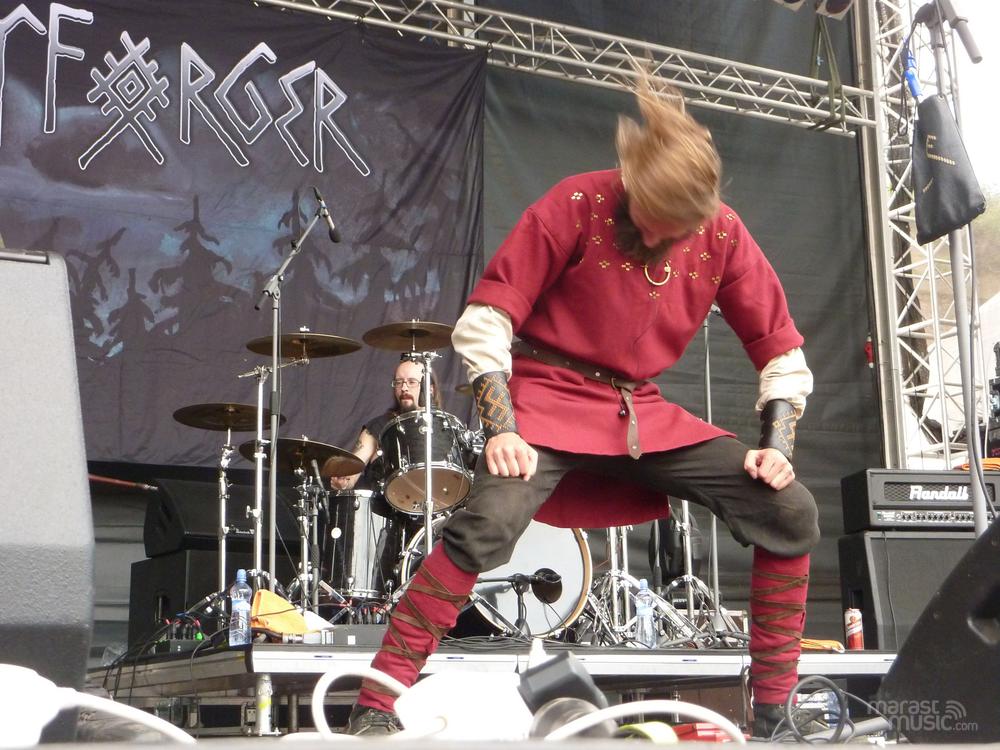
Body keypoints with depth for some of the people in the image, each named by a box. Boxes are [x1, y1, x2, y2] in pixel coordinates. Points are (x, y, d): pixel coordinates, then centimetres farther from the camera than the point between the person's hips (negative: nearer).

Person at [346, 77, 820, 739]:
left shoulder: (722, 235, -3)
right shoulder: (578, 206, -14)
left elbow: (781, 349, 5)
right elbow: (486, 321, -14)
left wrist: (778, 447, -7)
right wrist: (502, 429, -21)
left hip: (647, 414, 5)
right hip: (550, 398, -4)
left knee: (792, 512, -8)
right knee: (488, 522, -32)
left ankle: (774, 713, 3)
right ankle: (377, 706, -21)